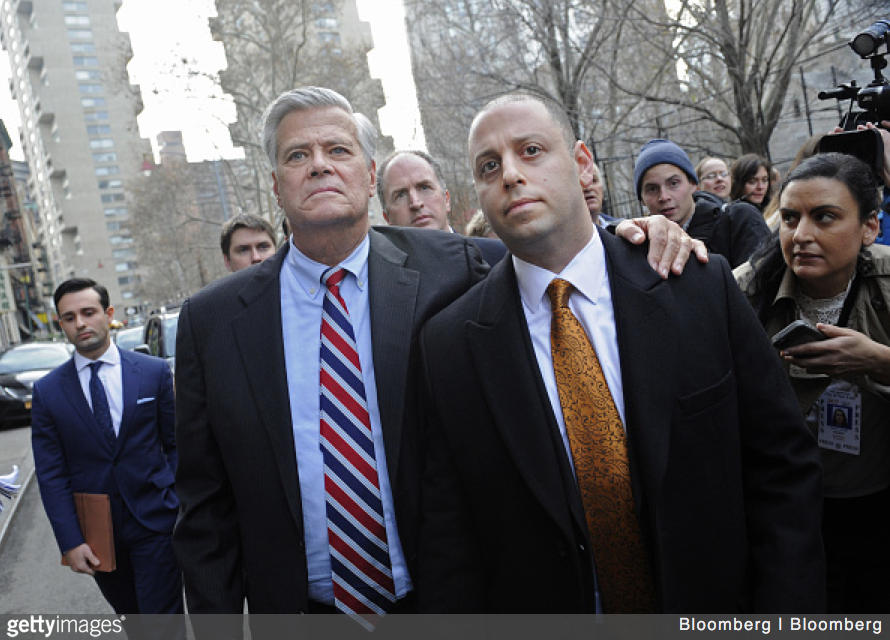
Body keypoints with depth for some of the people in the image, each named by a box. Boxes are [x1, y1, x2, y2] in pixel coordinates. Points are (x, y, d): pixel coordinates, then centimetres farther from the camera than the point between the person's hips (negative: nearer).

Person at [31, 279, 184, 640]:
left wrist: (180, 507, -6)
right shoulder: (48, 391, -1)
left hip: (155, 522, -2)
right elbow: (51, 474, -1)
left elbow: (176, 444, 1)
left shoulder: (154, 372, -3)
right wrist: (70, 542, -7)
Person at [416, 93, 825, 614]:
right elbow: (448, 540, -9)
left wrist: (786, 617, -12)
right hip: (537, 611, 0)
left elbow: (784, 468, -7)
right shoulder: (448, 346, -12)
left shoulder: (704, 289, -11)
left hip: (714, 610, 1)